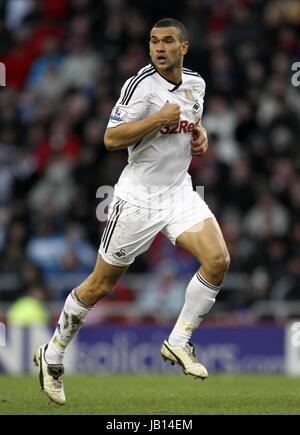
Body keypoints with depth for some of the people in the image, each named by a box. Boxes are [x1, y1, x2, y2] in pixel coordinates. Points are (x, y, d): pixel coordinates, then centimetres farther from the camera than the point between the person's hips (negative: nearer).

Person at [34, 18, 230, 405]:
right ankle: (52, 356, 21)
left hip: (179, 192, 5)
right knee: (100, 285, 3)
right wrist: (159, 118, -26)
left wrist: (200, 135, 5)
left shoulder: (195, 84, 5)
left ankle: (178, 342, 0)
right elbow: (111, 139, -21)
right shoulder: (141, 85, -15)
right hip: (138, 196, -5)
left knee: (218, 260, -17)